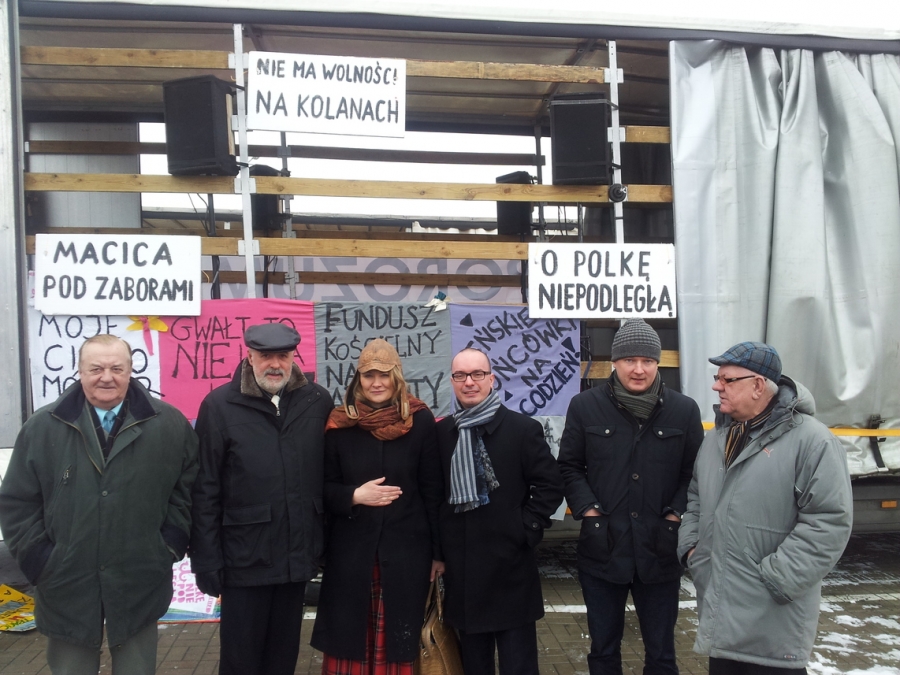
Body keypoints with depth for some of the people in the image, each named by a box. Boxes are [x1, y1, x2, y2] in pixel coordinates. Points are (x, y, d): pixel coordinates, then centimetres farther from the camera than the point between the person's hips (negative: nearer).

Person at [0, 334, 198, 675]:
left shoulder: (169, 424, -3)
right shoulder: (42, 427, -2)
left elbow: (189, 488, 5)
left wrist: (171, 545, -1)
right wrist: (38, 559, -4)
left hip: (139, 584, 0)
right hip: (66, 584, 1)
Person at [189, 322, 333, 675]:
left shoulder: (318, 402, 0)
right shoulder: (219, 405, -7)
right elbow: (205, 491, -6)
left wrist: (325, 541, 6)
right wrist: (206, 560, -8)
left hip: (298, 554, 3)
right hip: (244, 556, -2)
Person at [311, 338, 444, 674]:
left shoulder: (420, 421, -4)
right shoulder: (340, 424, -1)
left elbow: (433, 491, -1)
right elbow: (324, 489, 5)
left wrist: (438, 551, 0)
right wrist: (354, 496, -15)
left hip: (406, 551, -1)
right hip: (351, 552, 1)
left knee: (396, 641, 8)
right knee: (347, 638, 8)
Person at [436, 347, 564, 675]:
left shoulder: (522, 428, -6)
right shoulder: (441, 432, 6)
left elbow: (551, 485, -5)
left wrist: (525, 529, -12)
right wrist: (440, 548, 5)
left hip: (510, 566, -3)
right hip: (461, 568, 4)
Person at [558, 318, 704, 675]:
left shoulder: (684, 410, -1)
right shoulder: (585, 406, -2)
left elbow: (694, 472, 5)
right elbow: (569, 466, 4)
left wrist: (676, 515, -6)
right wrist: (589, 510, -7)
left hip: (660, 551, 0)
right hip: (602, 549, 0)